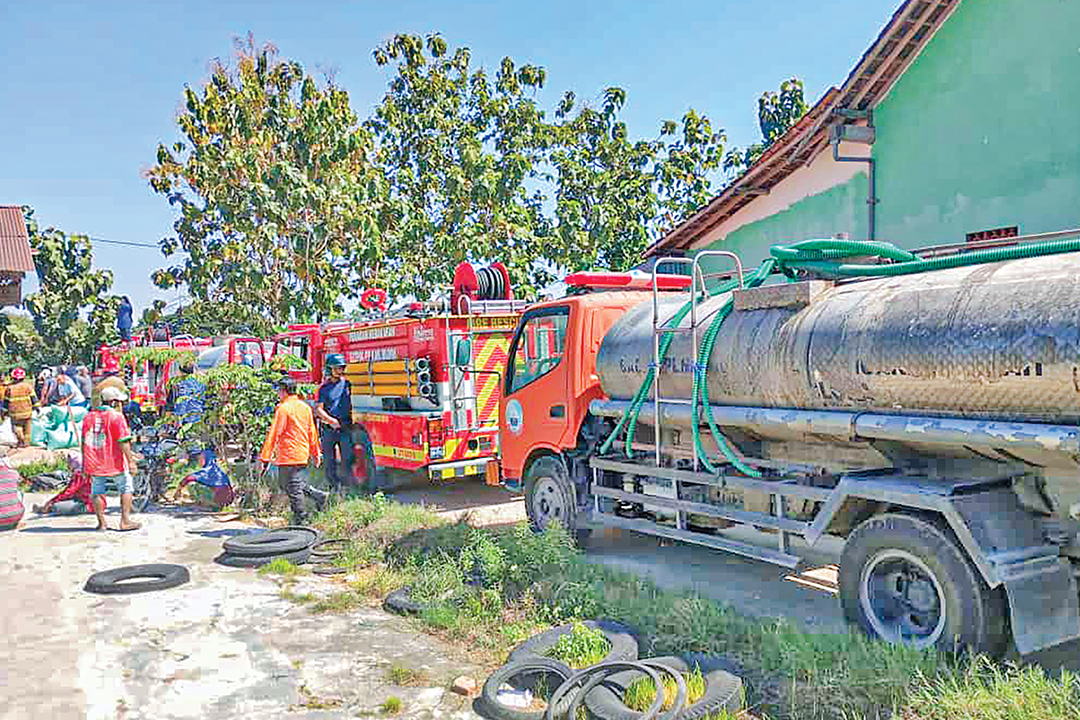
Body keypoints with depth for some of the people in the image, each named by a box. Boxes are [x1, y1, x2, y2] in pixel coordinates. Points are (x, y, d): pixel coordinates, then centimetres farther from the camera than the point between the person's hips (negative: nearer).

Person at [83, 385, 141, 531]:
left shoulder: (89, 416, 8)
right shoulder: (116, 416, -12)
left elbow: (84, 441, 15)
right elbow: (123, 442, -16)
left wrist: (84, 461, 24)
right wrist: (130, 460, -13)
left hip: (95, 463, 5)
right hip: (115, 462, -5)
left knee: (98, 492, 13)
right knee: (126, 489, 8)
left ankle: (101, 522, 15)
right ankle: (125, 521, 4)